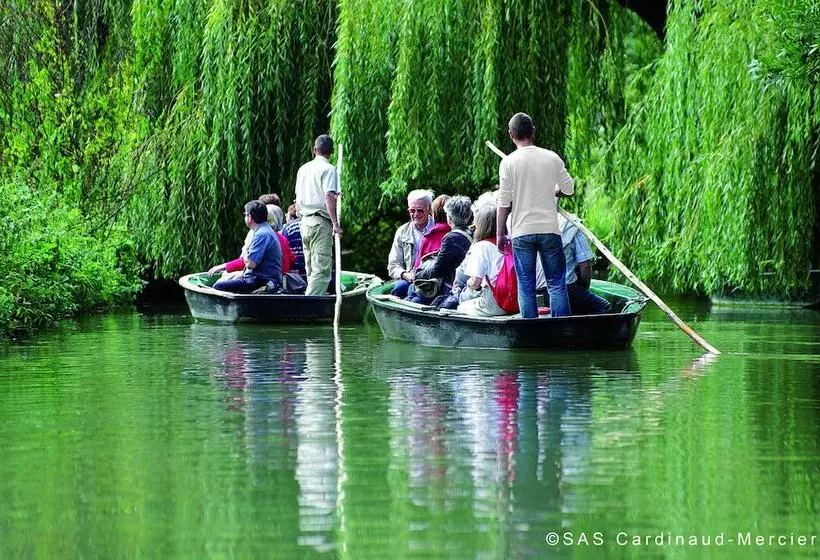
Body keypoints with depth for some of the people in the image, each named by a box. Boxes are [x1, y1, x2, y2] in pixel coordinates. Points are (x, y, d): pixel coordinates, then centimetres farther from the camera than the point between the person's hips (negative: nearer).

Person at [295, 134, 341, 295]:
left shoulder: (303, 169, 15)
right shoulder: (328, 169, -7)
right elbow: (329, 196, -18)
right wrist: (335, 223, -18)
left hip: (305, 221, 8)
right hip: (321, 222, -8)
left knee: (311, 269, 13)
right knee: (322, 270, -11)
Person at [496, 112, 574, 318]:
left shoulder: (508, 163, -6)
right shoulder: (552, 158, 0)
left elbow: (504, 203, -6)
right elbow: (569, 189, 9)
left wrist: (500, 234, 3)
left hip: (522, 232, -1)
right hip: (549, 231, 1)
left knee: (526, 286, 5)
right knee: (556, 283, 6)